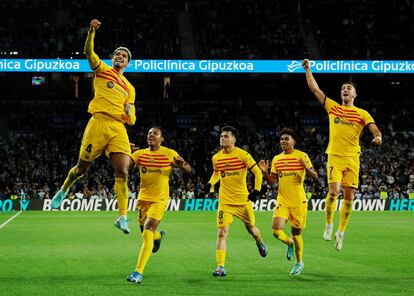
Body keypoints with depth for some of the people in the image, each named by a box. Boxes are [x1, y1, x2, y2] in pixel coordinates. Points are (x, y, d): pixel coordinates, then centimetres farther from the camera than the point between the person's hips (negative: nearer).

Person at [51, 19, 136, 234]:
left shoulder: (129, 88, 23)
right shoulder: (102, 70, 13)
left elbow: (131, 119, 22)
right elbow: (89, 53, -6)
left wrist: (129, 113, -1)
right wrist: (91, 32, -20)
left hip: (119, 128, 3)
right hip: (99, 122, -3)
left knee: (122, 173, -11)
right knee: (82, 167, 4)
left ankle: (122, 217, -12)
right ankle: (64, 190, 35)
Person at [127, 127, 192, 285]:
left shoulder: (169, 154, -2)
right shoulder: (140, 153, 5)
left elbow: (188, 170, -1)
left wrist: (182, 164, -24)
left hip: (159, 199, -4)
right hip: (143, 198, 4)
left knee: (147, 233, -19)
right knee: (145, 234, 15)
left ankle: (138, 273, -20)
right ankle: (158, 235, 55)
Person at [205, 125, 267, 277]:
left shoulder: (242, 155, -10)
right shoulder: (216, 158, 2)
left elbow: (257, 172, -6)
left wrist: (256, 190, -16)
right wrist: (210, 184, 2)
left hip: (243, 200, -2)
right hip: (225, 201, 2)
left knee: (251, 229, 15)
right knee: (222, 233, -12)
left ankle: (260, 242, 52)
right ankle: (220, 267, -13)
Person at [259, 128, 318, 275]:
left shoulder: (302, 156, -2)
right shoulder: (276, 159, 10)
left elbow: (315, 177, -5)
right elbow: (271, 182, 10)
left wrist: (306, 168, -24)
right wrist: (265, 172, -8)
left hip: (298, 201, -3)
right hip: (282, 201, 3)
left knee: (296, 233, 4)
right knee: (276, 231, -14)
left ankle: (299, 262, 25)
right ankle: (289, 243, 21)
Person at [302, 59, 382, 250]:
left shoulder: (362, 114, 8)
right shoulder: (332, 107, 11)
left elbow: (374, 129, -3)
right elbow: (314, 89, 13)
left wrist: (377, 137, -26)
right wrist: (308, 69, 11)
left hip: (352, 158, 0)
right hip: (334, 156, 0)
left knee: (349, 196, 0)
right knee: (333, 191, -16)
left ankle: (341, 232, 12)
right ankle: (328, 225, 4)